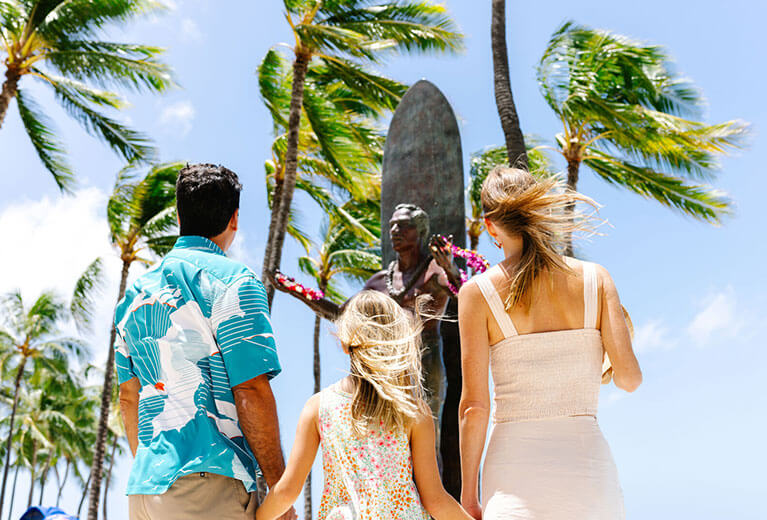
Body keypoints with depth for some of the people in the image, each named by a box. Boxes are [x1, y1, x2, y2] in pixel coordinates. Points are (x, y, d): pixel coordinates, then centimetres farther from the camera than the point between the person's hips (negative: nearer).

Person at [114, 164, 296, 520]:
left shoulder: (137, 290, 14)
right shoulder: (230, 280, -7)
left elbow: (129, 396, 18)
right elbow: (251, 390, -14)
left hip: (144, 485, 7)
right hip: (209, 481, -7)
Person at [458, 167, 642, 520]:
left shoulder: (478, 292, -3)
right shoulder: (595, 278, 3)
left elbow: (474, 405, -5)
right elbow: (630, 377, -3)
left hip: (516, 466, -2)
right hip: (588, 463, 2)